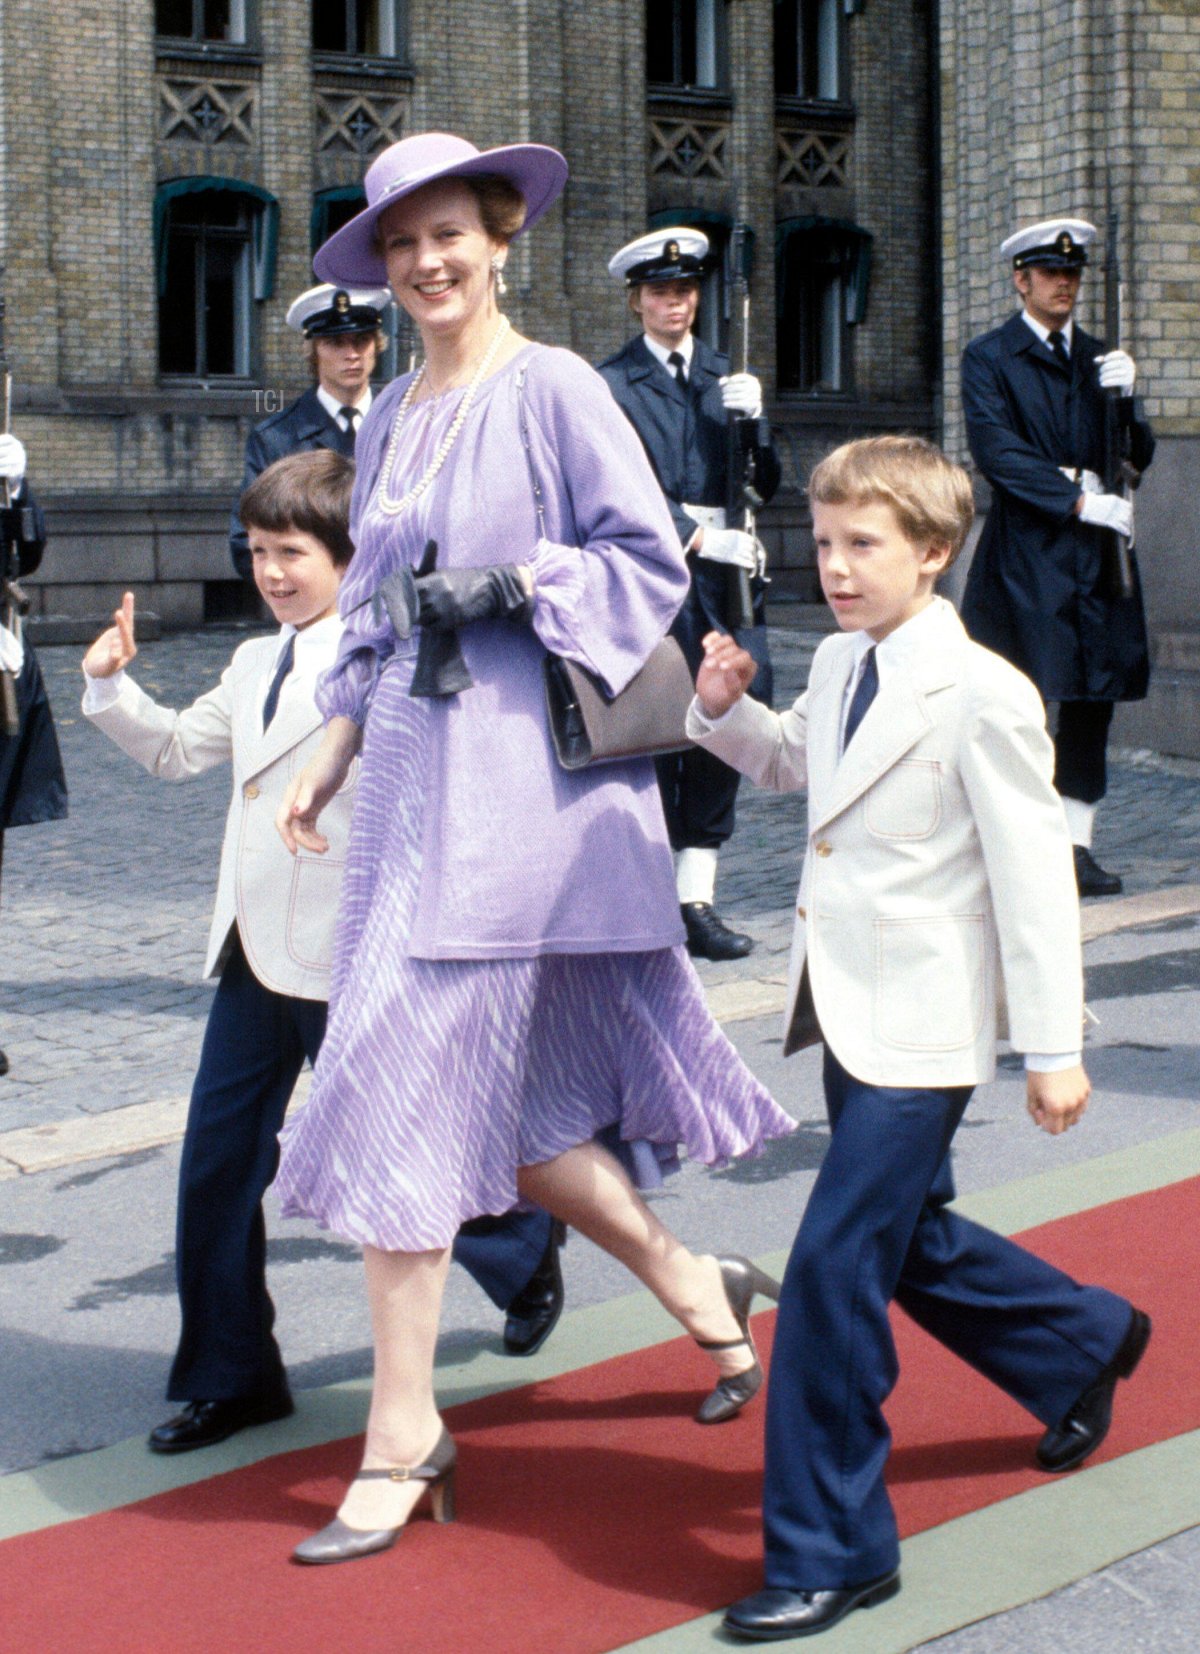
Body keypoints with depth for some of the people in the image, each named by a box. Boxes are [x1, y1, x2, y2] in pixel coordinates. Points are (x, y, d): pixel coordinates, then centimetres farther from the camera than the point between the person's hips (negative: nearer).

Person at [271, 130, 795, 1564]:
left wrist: (511, 583, -16)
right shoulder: (391, 416, 15)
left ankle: (404, 1433, 1)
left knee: (406, 1086, -9)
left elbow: (650, 559, -6)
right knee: (504, 1097, 9)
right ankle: (693, 1284, 30)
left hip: (520, 773, -7)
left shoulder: (553, 387, -4)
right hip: (413, 772, 7)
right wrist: (330, 758, 13)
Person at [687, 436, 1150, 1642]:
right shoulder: (840, 666, 6)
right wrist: (724, 709, 5)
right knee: (910, 1243, 22)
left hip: (920, 1032, -9)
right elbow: (789, 759, 27)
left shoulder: (982, 696, -17)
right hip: (846, 1010, 9)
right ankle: (1085, 1340, 48)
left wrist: (1054, 1050, -14)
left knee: (832, 1269, -10)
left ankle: (829, 1552, 2)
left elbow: (1034, 874, -15)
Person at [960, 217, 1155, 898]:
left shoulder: (1102, 358, 18)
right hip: (1024, 552, -5)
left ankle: (1077, 844, 10)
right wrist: (1079, 501, -17)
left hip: (1098, 548, 5)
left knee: (1095, 697, 4)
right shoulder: (988, 358, 2)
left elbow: (1140, 456, 12)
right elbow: (998, 452, -11)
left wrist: (1124, 398, -8)